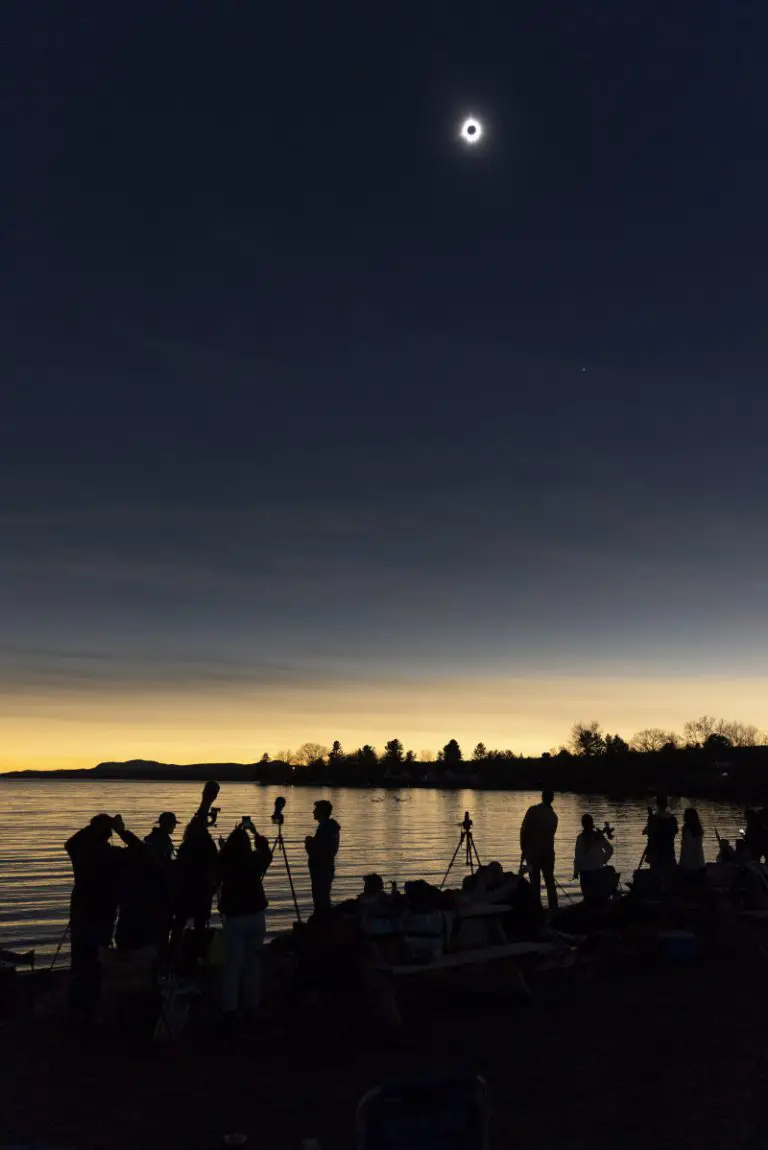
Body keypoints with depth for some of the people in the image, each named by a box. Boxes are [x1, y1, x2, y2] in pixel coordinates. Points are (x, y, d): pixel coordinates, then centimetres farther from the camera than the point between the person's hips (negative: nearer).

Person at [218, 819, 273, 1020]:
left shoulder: (225, 863, -11)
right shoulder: (255, 860, -6)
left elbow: (226, 850, 13)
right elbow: (265, 851, 16)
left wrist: (236, 833, 22)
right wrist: (255, 832, 26)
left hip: (234, 917, -1)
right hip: (256, 916, 1)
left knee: (233, 963, 5)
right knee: (253, 962, 12)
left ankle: (230, 1006, 2)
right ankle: (250, 1003, 17)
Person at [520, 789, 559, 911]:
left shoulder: (533, 811, -9)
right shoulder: (553, 816, 5)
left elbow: (524, 830, -12)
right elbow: (551, 834, 11)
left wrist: (523, 848, -1)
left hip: (533, 851, -4)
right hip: (548, 852, 4)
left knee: (535, 882, 0)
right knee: (550, 881, 13)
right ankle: (553, 908, 10)